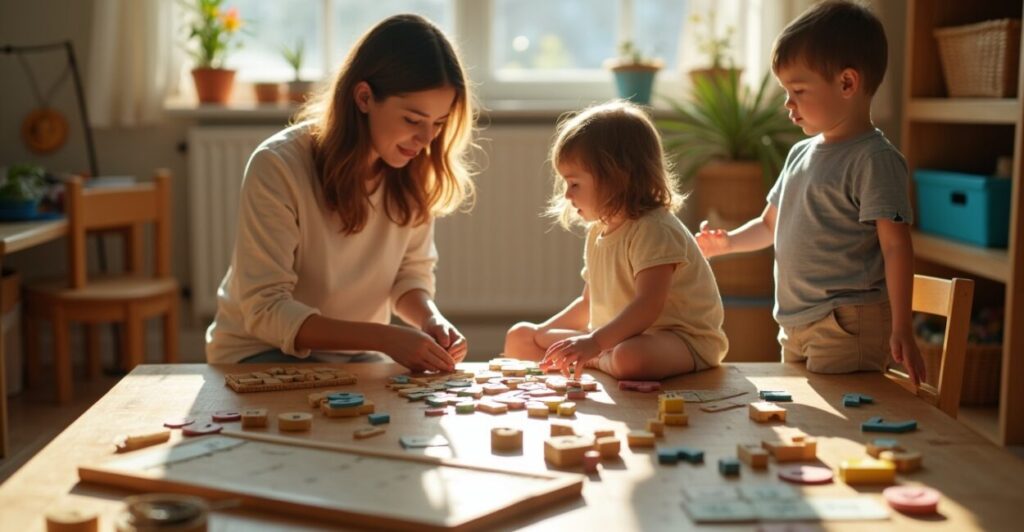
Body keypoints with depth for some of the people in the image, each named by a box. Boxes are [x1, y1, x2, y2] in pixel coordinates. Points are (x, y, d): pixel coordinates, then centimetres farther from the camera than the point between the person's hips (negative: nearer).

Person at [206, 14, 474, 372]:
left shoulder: (412, 170, -8)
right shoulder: (279, 166, -24)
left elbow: (412, 273, 1)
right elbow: (265, 310, -26)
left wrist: (431, 319, -21)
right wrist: (384, 338, -36)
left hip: (352, 355, 4)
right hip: (261, 352, -4)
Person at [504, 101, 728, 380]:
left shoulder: (654, 230, -19)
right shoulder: (597, 231, 10)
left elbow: (649, 305, -31)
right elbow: (589, 305, 21)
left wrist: (594, 342, -40)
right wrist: (541, 334, 11)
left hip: (680, 340, -8)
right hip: (614, 339, 9)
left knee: (631, 357, -44)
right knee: (519, 336, 9)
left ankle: (590, 361, -11)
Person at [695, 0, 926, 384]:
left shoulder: (874, 159, -13)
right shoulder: (801, 154, 12)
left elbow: (896, 246, -16)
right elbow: (770, 224, 23)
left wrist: (901, 330, -21)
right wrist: (728, 242, 4)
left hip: (847, 326, -8)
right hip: (795, 325, 8)